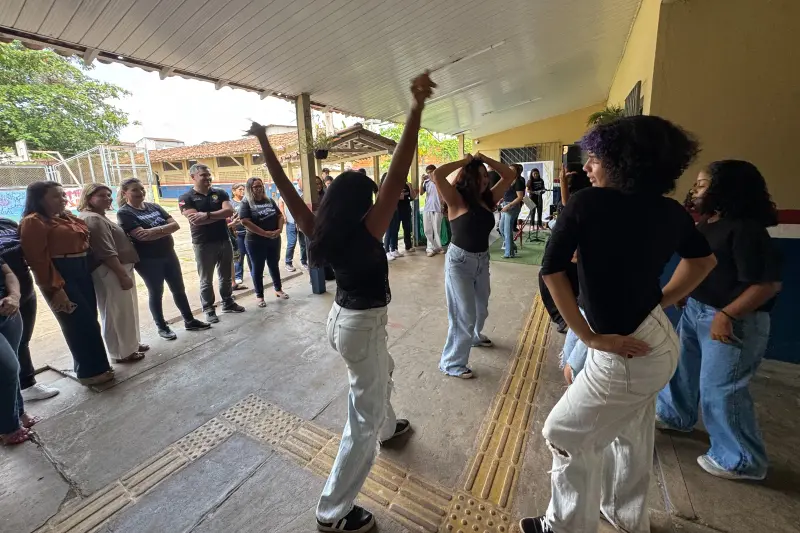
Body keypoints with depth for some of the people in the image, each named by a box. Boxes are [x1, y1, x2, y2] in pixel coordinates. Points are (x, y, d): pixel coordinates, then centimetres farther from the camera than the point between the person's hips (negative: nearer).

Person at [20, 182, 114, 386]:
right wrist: (55, 288, -20)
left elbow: (82, 243, 21)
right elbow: (38, 259, -17)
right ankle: (90, 372, 11)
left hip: (82, 273, 9)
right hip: (60, 277, -8)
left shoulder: (67, 217, 15)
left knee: (89, 322, 14)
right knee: (79, 324, -2)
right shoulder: (33, 222, -11)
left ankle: (97, 366, 27)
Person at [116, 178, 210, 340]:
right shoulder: (124, 213, -9)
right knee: (156, 293, 7)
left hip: (169, 254, 5)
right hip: (148, 260, -5)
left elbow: (176, 225, -4)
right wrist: (166, 229, -11)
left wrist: (156, 230, -20)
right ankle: (162, 327, 23)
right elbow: (142, 236, -21)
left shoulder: (154, 207, 7)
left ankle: (189, 321, 23)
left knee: (179, 289, 11)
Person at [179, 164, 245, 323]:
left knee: (226, 276, 14)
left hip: (224, 241, 3)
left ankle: (228, 303, 30)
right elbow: (196, 220, -18)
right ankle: (209, 310, 18)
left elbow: (230, 211, -12)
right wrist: (221, 215, -12)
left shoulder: (220, 193, 5)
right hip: (203, 244, -3)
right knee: (206, 280, 6)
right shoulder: (186, 198, -4)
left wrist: (207, 215, -21)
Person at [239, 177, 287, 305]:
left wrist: (279, 229, -10)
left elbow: (280, 216, 9)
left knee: (274, 265, 15)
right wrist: (265, 233, -20)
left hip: (274, 239, 5)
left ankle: (278, 289, 30)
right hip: (256, 242, -4)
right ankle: (259, 296, 16)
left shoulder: (270, 201, 8)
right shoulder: (246, 203, -6)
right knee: (258, 268, 6)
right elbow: (245, 222, -18)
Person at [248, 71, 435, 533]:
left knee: (384, 373, 34)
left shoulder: (319, 231, -4)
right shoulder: (369, 230, -21)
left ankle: (389, 428, 59)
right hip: (364, 326, -8)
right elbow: (399, 173, -28)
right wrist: (417, 108, -26)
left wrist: (264, 142, 6)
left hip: (344, 318, 9)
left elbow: (287, 189, -2)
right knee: (363, 419, 7)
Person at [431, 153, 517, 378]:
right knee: (464, 315, -3)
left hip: (482, 260, 7)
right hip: (459, 261, -7)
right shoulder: (457, 200, -14)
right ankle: (451, 363, 13)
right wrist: (464, 161, -16)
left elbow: (510, 175, 9)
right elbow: (437, 176, -28)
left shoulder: (488, 199, 3)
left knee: (481, 308, 25)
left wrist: (486, 159, 0)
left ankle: (474, 336, 55)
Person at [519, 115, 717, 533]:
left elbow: (551, 270, -22)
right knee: (631, 435, 26)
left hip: (623, 354, -8)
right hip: (656, 340, 8)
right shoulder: (671, 211, 2)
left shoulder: (588, 203, -18)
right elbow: (703, 261, 17)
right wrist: (661, 302, 14)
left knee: (566, 435, 11)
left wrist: (589, 337, -16)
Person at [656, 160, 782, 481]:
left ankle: (741, 460, 22)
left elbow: (769, 283, -24)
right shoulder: (707, 224, 6)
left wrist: (726, 315, -27)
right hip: (695, 310, 9)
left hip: (734, 321, -9)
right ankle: (674, 415, 44)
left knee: (719, 388, 0)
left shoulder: (745, 230, -21)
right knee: (680, 365, 21)